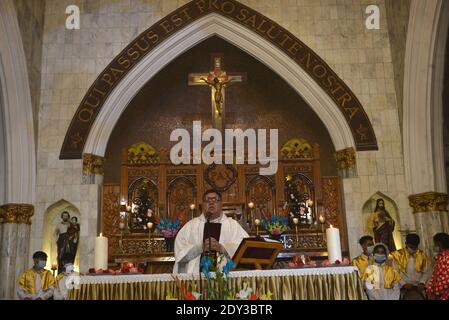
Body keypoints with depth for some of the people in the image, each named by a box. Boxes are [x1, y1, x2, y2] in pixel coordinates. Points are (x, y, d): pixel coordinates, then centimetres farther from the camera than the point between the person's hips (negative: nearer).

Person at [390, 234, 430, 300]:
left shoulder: (422, 255, 7)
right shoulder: (398, 255, 0)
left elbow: (427, 272, 11)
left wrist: (422, 282, -5)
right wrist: (404, 284, -12)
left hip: (418, 287, 2)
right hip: (404, 287, -2)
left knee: (419, 297, -21)